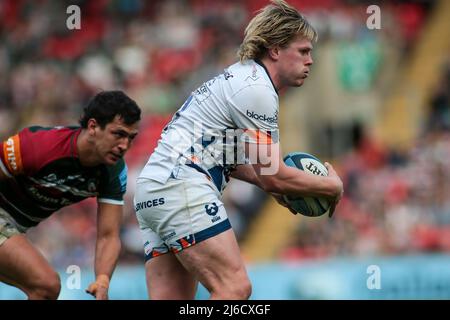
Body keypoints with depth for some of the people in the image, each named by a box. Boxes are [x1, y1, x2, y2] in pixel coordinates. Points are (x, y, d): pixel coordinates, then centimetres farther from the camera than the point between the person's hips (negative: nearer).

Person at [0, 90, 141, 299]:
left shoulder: (115, 171, -13)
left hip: (17, 225, 8)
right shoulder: (40, 145, -32)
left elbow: (108, 236, -12)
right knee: (47, 285, -21)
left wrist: (102, 281, -31)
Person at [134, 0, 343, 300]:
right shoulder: (256, 89, -9)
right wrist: (332, 186, 4)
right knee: (235, 288, -17)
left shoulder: (240, 78, 22)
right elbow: (273, 176, -10)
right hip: (181, 186, -11)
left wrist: (275, 185, 22)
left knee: (169, 299, 2)